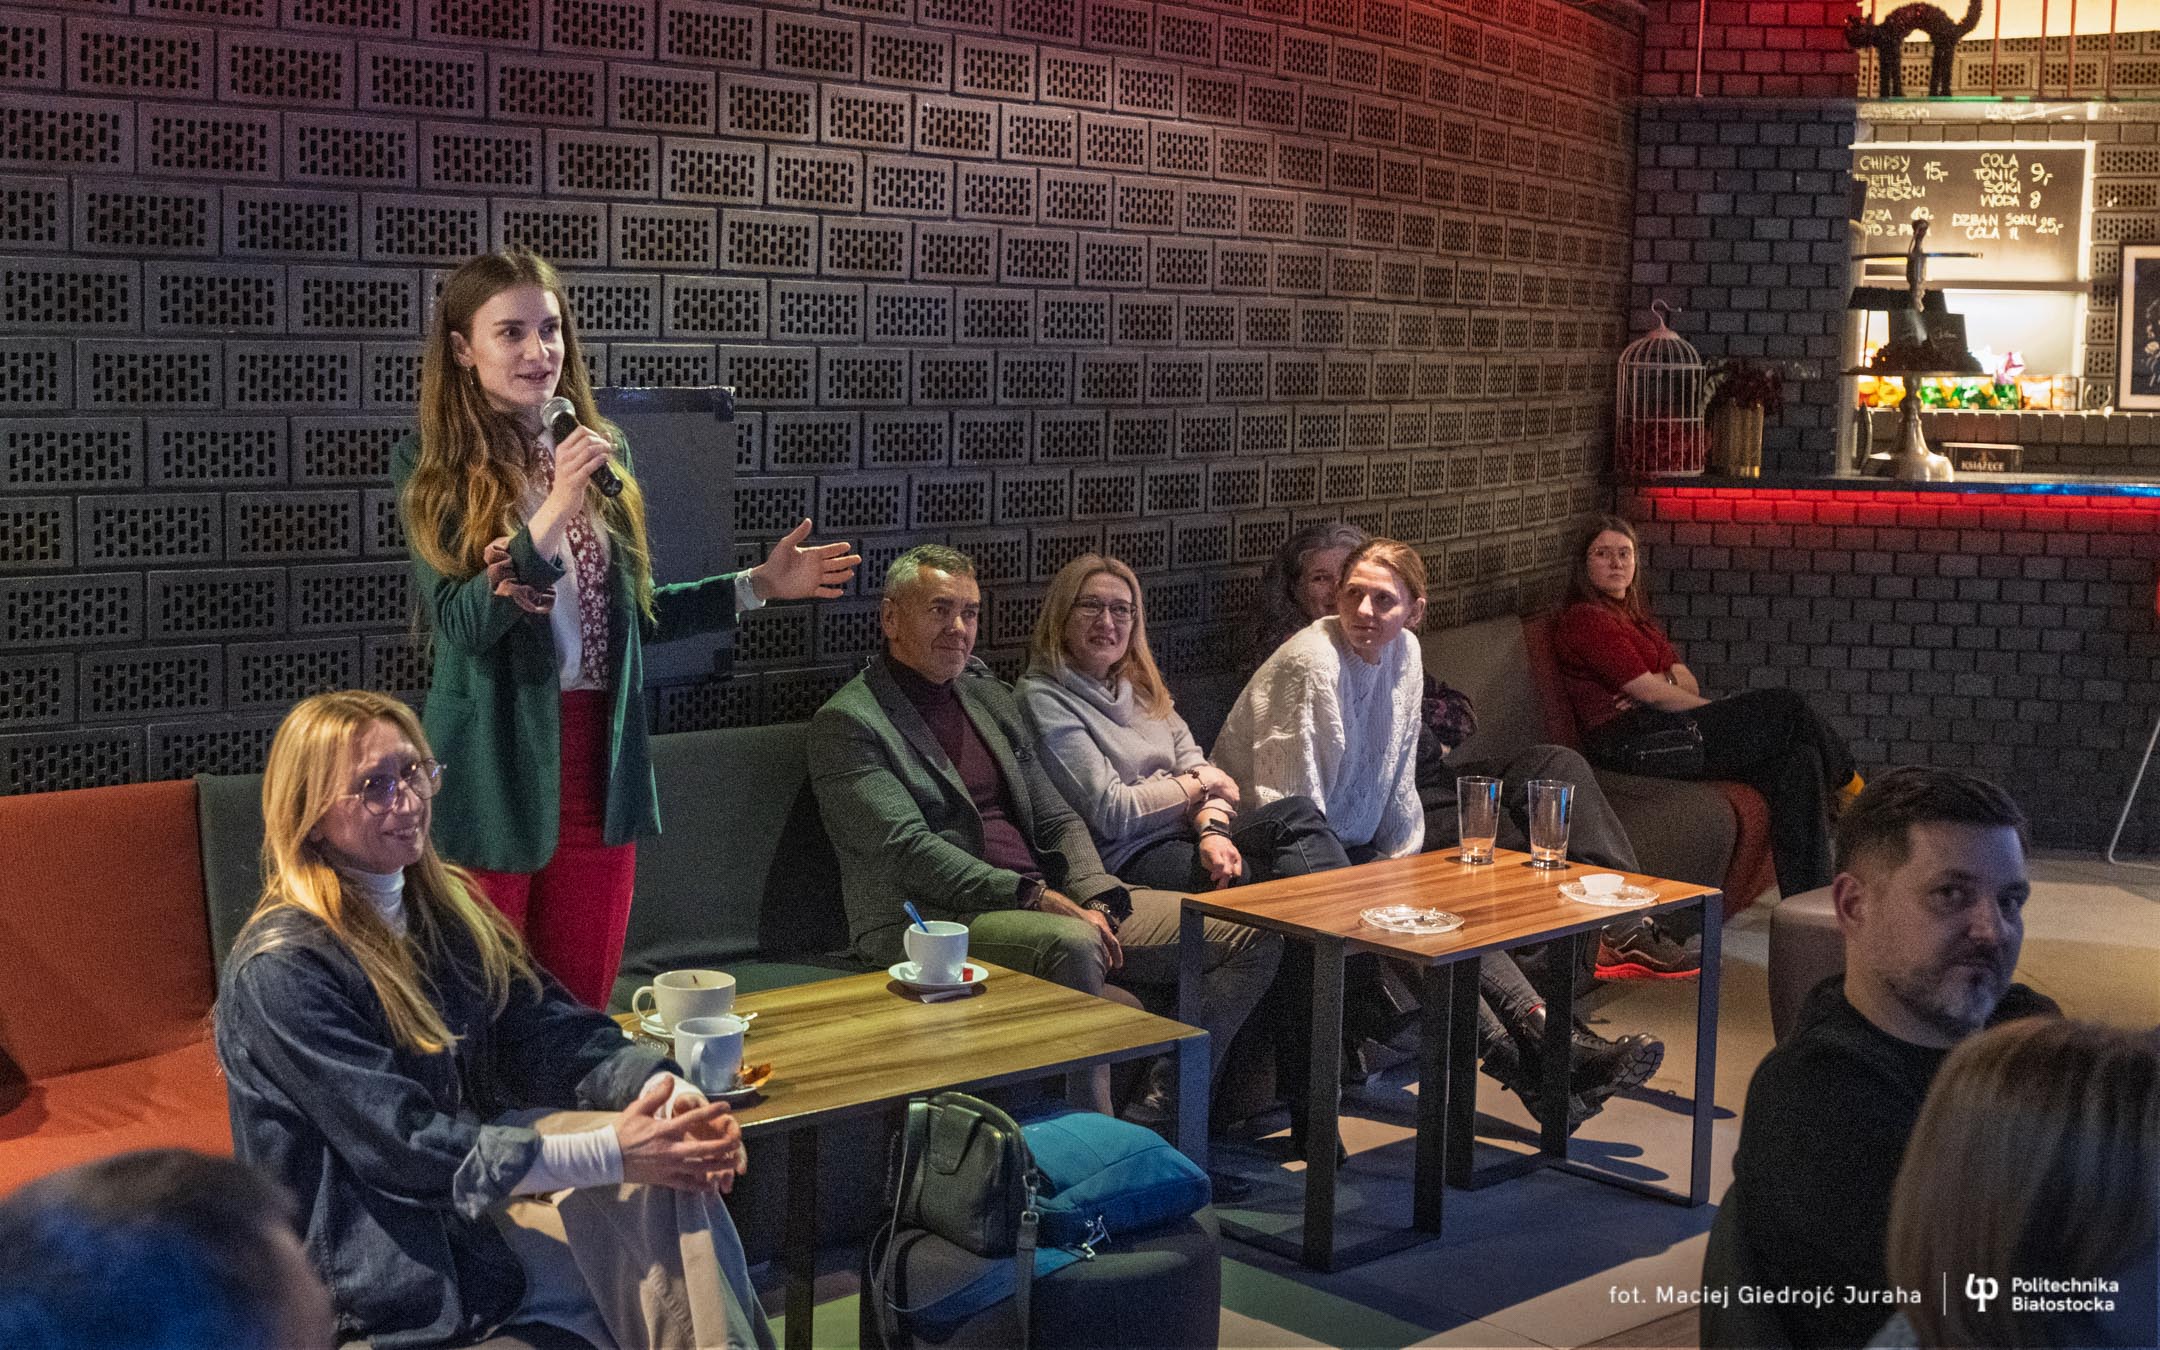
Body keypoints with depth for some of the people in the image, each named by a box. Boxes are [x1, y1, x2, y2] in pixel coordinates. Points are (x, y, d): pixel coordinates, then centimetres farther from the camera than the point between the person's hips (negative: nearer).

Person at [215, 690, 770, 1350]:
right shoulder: (280, 969, -19)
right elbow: (405, 1148, -22)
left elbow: (546, 1029, -2)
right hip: (379, 1251, -7)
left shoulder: (443, 903, 6)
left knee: (670, 1180, -16)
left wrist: (669, 1094, -22)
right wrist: (611, 1154, -28)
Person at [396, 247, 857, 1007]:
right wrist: (554, 511, -26)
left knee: (583, 1007, 13)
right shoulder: (432, 468, -6)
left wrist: (757, 587, 12)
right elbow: (460, 625, -17)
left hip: (599, 761, 5)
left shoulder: (603, 453, 8)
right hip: (497, 767, -4)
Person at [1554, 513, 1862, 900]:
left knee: (1797, 759, -14)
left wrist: (1661, 683, -10)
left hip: (1665, 730, 9)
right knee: (1785, 709, -16)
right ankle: (1848, 788, 8)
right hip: (1631, 742, -9)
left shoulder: (1636, 617, 26)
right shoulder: (1584, 620, -4)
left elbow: (1688, 682, 13)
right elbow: (1653, 694, -11)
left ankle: (1808, 900, -17)